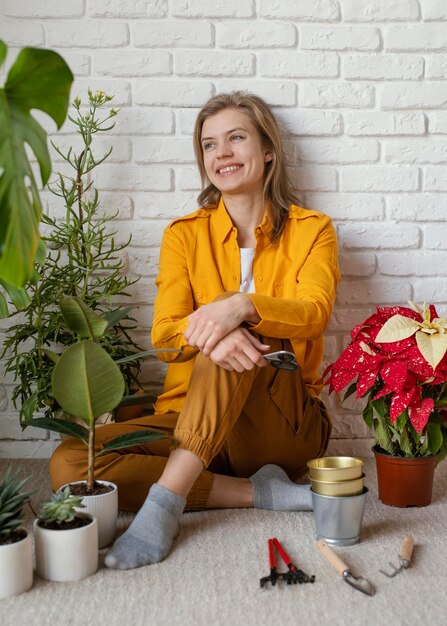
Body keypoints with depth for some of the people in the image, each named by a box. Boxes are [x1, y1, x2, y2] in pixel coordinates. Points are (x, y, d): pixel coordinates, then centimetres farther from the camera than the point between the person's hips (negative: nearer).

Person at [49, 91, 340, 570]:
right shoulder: (184, 235, 8)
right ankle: (258, 491, -21)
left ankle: (166, 500, -34)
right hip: (189, 417, 3)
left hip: (286, 424, -2)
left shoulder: (312, 230, 5)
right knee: (69, 464, -22)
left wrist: (240, 306, -36)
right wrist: (203, 332, -31)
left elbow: (315, 312, -15)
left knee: (238, 331, -33)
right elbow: (163, 336, -6)